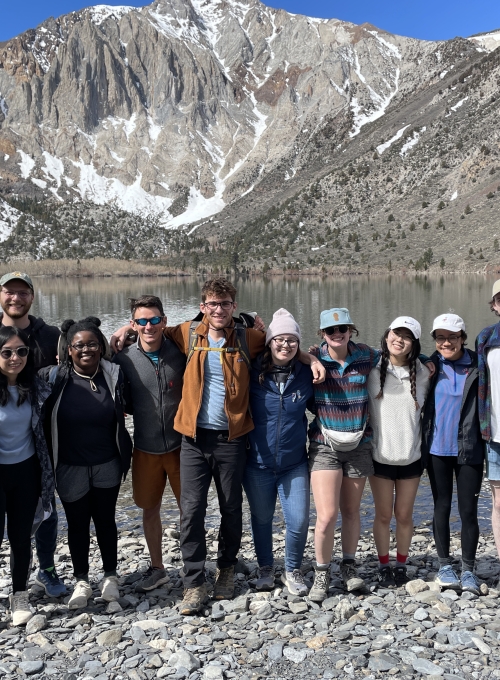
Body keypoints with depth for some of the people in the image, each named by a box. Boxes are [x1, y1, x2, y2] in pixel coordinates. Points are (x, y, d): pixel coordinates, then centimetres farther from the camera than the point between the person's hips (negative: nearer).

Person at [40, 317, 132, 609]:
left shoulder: (114, 374, -6)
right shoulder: (53, 377, -9)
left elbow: (122, 410, 4)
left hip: (106, 467, 0)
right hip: (70, 469, 0)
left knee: (105, 521, 13)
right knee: (77, 525, 11)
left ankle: (111, 576, 31)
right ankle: (82, 582, 28)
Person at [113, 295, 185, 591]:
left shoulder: (180, 352, -8)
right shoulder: (124, 359, -7)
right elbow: (124, 404, 3)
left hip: (180, 444, -1)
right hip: (146, 448, 1)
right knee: (150, 508, 14)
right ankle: (157, 568, 32)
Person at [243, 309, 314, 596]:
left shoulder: (306, 374, -2)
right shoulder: (253, 373, -7)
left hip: (295, 463, 1)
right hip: (258, 462, 0)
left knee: (299, 522, -2)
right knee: (262, 519, 15)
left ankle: (293, 570, 24)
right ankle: (265, 568, 37)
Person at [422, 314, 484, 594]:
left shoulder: (478, 364, -2)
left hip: (469, 449, -1)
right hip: (437, 448, 1)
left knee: (468, 510, 2)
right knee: (442, 507, 10)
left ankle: (469, 570, 16)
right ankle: (445, 565, 23)